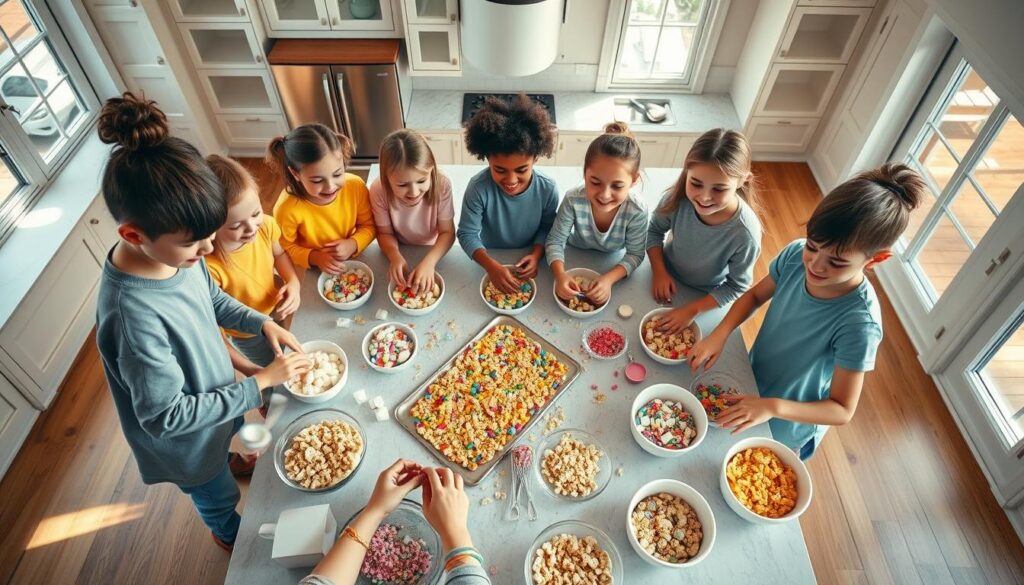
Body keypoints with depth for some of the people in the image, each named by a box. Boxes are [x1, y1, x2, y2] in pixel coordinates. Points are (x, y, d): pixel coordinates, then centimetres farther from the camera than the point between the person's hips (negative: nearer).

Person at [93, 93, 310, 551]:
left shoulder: (174, 249, -21)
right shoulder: (134, 315, -42)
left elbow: (214, 300, 2)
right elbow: (167, 417, -32)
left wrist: (262, 322, -14)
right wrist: (260, 383, -28)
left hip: (215, 390, 6)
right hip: (184, 438, -5)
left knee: (230, 439, 39)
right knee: (220, 498, 27)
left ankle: (230, 460, 73)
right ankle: (229, 536, 60)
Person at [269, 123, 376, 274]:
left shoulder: (356, 186, -16)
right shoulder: (287, 209, -23)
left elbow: (369, 225, -2)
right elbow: (284, 247, -5)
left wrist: (353, 244, -19)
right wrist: (313, 257, -20)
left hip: (354, 261, 2)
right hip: (312, 273, -1)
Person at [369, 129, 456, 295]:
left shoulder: (442, 184, -27)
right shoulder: (378, 191, -24)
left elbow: (447, 232, -21)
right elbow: (385, 233, -11)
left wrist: (429, 262, -38)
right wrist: (395, 257, -33)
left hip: (433, 252, -1)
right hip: (401, 252, 2)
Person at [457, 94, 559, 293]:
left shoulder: (547, 188, -19)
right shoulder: (478, 188, -25)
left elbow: (547, 226, -3)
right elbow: (467, 234, -20)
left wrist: (536, 254, -21)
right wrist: (490, 265, -36)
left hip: (527, 262, 1)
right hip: (491, 259, -1)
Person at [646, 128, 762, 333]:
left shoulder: (745, 234, -35)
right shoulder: (678, 199, -30)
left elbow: (737, 286, -19)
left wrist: (692, 309, -22)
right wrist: (659, 271, -17)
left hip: (706, 297, -1)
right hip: (666, 279, 2)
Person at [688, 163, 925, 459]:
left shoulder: (858, 323, -36)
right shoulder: (796, 255, -24)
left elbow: (842, 410, -28)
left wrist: (773, 407, -45)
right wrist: (719, 334, -22)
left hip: (789, 424, -4)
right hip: (753, 382, 4)